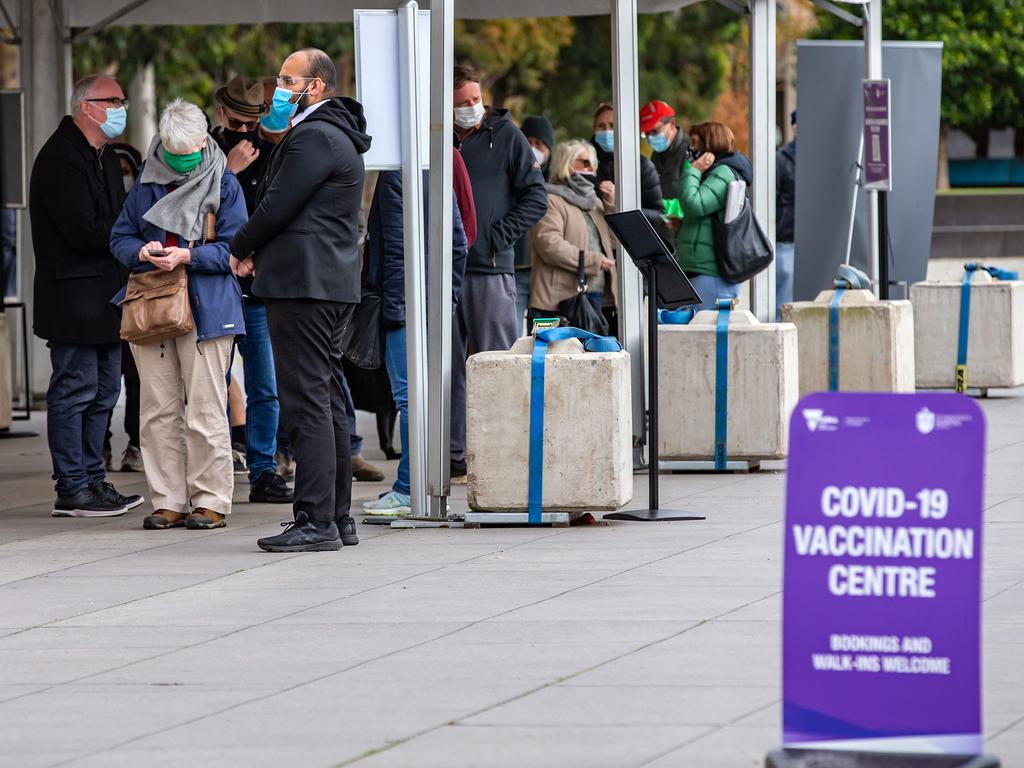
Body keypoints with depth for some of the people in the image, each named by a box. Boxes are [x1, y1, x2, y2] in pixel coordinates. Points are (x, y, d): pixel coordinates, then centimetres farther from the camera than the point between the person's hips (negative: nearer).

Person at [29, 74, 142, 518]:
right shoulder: (61, 159, -15)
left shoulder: (103, 160, 17)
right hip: (74, 297, -10)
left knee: (103, 391, 12)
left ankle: (92, 479, 18)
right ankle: (72, 489, -4)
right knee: (74, 390, -6)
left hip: (104, 295, 10)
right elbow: (85, 231, -22)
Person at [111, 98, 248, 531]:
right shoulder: (147, 183, 11)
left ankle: (210, 502, 2)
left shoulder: (224, 185, 0)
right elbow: (120, 237, 11)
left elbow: (233, 249, -4)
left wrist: (186, 257, -18)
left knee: (205, 410, -5)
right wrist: (142, 252, -11)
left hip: (206, 309, -4)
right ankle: (169, 501, 10)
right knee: (158, 410, 4)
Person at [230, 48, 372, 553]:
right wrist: (261, 252, 10)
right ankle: (339, 518, 15)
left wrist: (242, 249, 1)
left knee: (308, 405, -10)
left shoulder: (314, 137, -14)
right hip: (332, 282, 11)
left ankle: (316, 520, -12)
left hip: (303, 284, -11)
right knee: (328, 403, 12)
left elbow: (278, 205, -16)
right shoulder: (336, 136, 19)